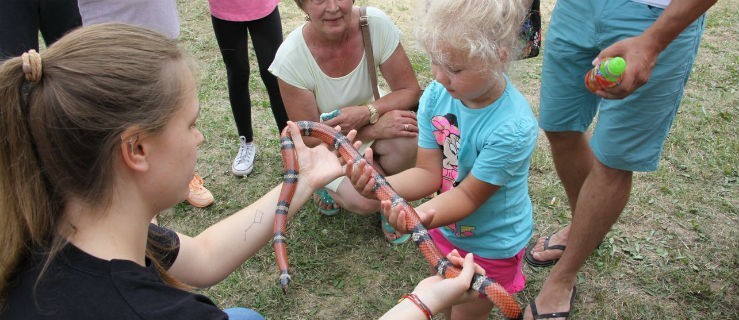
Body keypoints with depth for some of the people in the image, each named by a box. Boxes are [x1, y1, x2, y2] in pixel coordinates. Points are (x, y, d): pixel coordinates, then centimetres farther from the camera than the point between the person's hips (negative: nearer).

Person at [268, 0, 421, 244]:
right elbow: (310, 137, -20)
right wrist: (376, 129, -30)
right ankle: (330, 186, 10)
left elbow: (410, 90, -15)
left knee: (406, 138, -30)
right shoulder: (290, 58, -27)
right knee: (363, 201, -26)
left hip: (367, 122, 2)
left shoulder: (377, 24, -23)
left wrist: (367, 113, -34)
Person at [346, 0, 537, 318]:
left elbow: (469, 196, -28)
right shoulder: (437, 95, -19)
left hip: (492, 243, -5)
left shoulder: (513, 128, -36)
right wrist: (379, 185, -36)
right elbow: (428, 173, -16)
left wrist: (423, 217, -48)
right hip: (447, 230, 6)